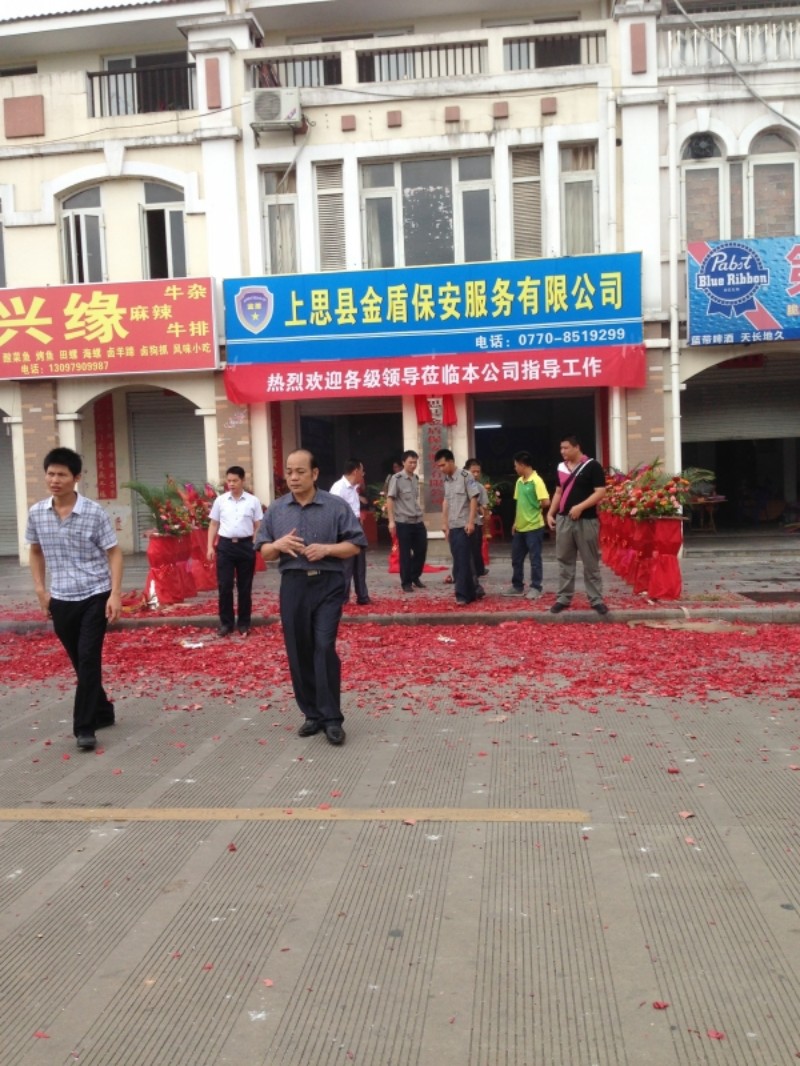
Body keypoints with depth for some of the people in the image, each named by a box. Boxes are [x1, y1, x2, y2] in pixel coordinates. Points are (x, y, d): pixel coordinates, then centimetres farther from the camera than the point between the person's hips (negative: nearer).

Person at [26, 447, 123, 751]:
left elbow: (113, 553, -7)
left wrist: (115, 593, -16)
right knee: (79, 662, 13)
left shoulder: (94, 513, -12)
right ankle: (102, 711, 31)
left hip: (95, 596, -4)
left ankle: (84, 727, -2)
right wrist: (40, 589, 8)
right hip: (61, 600, 4)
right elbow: (36, 551, 15)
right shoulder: (36, 513, 0)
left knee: (88, 659, -9)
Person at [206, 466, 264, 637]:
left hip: (246, 545, -1)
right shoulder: (220, 501, 6)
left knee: (245, 587, 6)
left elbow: (258, 526, 4)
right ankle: (226, 622, 12)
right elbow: (214, 525, 10)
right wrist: (210, 546, 2)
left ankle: (244, 623, 16)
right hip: (225, 545, 1)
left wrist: (257, 547, -4)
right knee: (224, 586, 1)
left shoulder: (253, 501, 2)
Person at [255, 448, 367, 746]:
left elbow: (356, 544, 0)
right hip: (293, 585, 3)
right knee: (298, 652, 7)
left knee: (324, 648, -10)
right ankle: (312, 714, 20)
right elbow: (264, 552, 12)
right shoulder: (276, 509, 9)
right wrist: (278, 545, -10)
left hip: (327, 584, -3)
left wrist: (327, 549, -17)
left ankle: (332, 718, 0)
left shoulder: (336, 506, -1)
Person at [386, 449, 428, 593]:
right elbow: (389, 499, -10)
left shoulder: (416, 478, 11)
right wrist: (391, 521, -16)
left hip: (418, 521, 6)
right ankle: (406, 582, 12)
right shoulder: (396, 478, -8)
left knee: (421, 549, 9)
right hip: (403, 522, -6)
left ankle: (415, 577, 28)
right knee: (405, 553, 1)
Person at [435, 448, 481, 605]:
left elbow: (473, 499, -11)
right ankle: (473, 590, 20)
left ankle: (462, 595, -5)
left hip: (464, 526, -7)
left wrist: (471, 522, -16)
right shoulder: (446, 480, 12)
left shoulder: (465, 477, -9)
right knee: (460, 561, 10)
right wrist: (445, 523, 16)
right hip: (452, 527, 7)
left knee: (462, 561, -8)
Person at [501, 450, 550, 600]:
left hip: (533, 527, -8)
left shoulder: (536, 481, -15)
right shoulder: (519, 481, 10)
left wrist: (537, 509, -3)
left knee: (535, 558, 1)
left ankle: (536, 588, 11)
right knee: (516, 558, 13)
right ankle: (517, 586, 24)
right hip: (520, 527, 8)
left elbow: (546, 502, -21)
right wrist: (515, 522, 14)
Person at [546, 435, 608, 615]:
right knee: (564, 561, 9)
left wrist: (580, 507, -21)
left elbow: (600, 492, -12)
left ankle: (596, 599, 11)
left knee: (591, 562, 3)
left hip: (586, 520, -5)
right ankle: (563, 598, 17)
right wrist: (550, 513, 8)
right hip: (563, 519, 5)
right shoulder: (561, 467, 11)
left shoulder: (592, 466, -7)